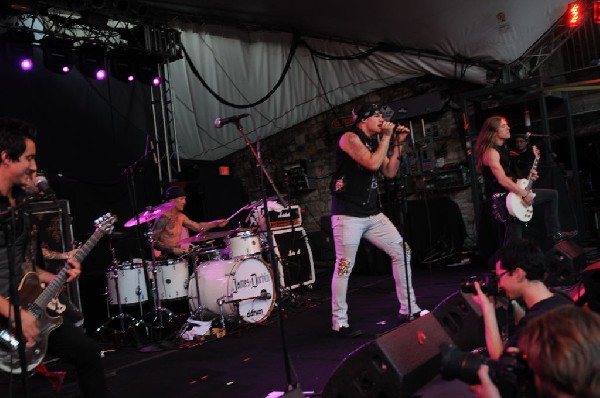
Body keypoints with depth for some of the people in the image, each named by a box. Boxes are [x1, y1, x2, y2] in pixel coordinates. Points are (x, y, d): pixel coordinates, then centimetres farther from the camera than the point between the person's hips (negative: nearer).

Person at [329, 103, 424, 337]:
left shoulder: (375, 142, 17)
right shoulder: (350, 138, -8)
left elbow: (390, 172, 12)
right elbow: (372, 163, -20)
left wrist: (397, 143, 7)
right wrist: (386, 137, -9)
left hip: (373, 214, 8)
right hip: (348, 214, -8)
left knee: (401, 252, 6)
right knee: (344, 266, -7)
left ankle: (409, 310, 15)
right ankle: (339, 322, 4)